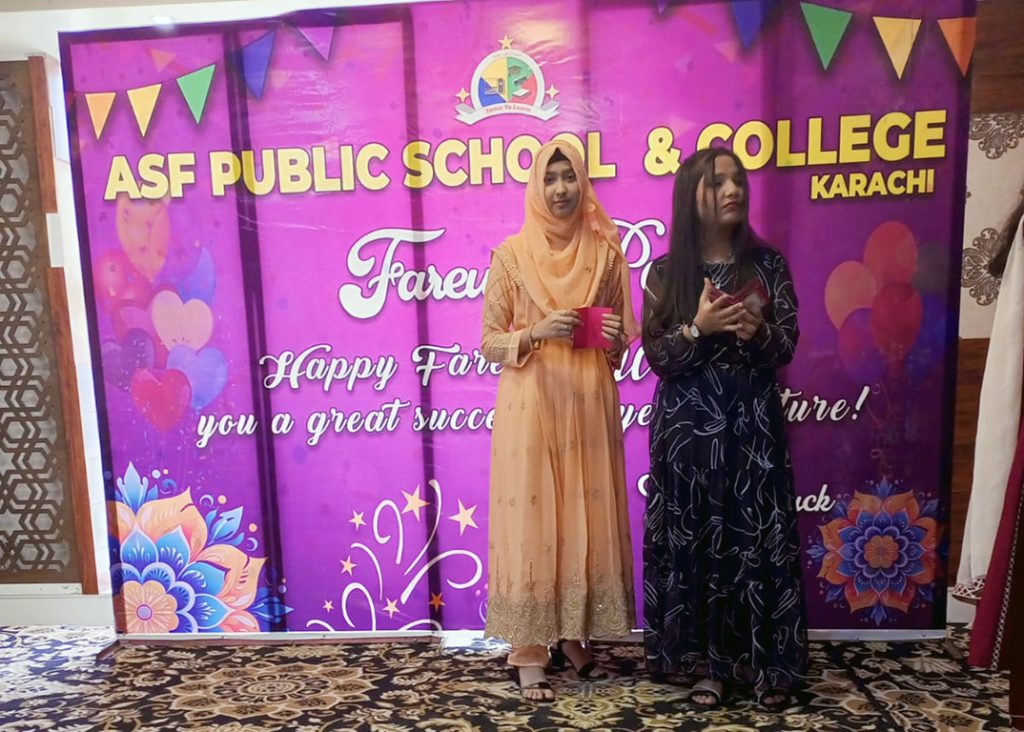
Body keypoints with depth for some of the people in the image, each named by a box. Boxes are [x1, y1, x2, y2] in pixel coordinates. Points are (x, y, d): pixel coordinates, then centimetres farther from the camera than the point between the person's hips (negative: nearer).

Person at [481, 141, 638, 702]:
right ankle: (527, 653, 12)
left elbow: (622, 338, 13)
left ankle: (574, 637, 25)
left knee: (586, 519, 8)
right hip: (531, 406, -3)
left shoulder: (606, 252, 7)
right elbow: (489, 342, -1)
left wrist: (613, 338, -9)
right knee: (530, 521, 0)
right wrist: (537, 332, -18)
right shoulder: (511, 254, -1)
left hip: (588, 404, 3)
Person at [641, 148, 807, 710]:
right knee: (694, 540, 5)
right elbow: (656, 357, -5)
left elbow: (786, 349, 2)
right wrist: (698, 328, -20)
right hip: (688, 426, -1)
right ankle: (706, 661, 21)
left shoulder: (767, 265, 2)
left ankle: (764, 662, 22)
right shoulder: (665, 272, -1)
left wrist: (759, 332, -18)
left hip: (752, 422, 1)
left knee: (758, 539, 4)